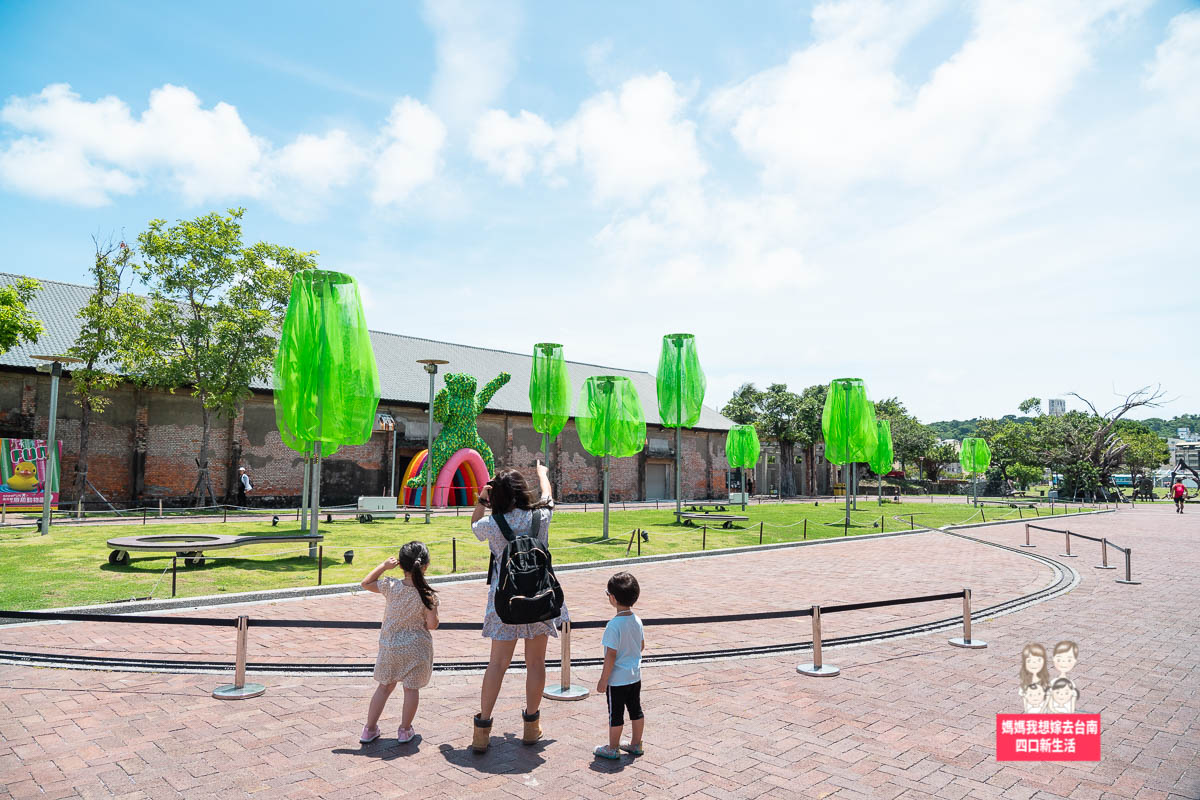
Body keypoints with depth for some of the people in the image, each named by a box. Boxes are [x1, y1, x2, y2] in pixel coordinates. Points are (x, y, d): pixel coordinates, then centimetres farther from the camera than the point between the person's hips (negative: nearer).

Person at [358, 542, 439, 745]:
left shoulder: (390, 587, -11)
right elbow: (432, 624, -17)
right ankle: (405, 730, 19)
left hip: (390, 646, 3)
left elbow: (366, 583, 6)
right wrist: (435, 621, 5)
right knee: (411, 688, 11)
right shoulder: (428, 595, -16)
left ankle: (370, 729, 24)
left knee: (384, 687, 17)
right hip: (417, 648, -3)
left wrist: (383, 566, 4)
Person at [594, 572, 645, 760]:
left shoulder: (614, 625, -25)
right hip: (635, 675, 7)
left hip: (617, 679, -7)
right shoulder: (637, 620, -2)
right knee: (635, 709, 18)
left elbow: (611, 656, -23)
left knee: (615, 713, 7)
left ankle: (612, 749, 22)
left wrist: (603, 680, -13)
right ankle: (636, 744, 31)